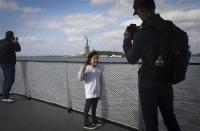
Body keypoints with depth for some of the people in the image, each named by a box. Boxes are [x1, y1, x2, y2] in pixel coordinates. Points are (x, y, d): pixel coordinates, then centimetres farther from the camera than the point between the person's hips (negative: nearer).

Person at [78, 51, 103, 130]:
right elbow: (80, 78, -19)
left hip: (96, 93, 6)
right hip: (89, 93, -6)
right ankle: (86, 123, 13)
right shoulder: (86, 69, -13)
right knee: (87, 107, 2)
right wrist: (82, 70, -36)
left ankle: (94, 120, 36)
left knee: (94, 107, 20)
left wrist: (100, 92, 17)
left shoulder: (99, 70, 5)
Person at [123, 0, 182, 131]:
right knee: (170, 118, 21)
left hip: (149, 84, -6)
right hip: (167, 82, 6)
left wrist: (127, 40, 6)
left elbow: (131, 59, -7)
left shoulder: (142, 33, -19)